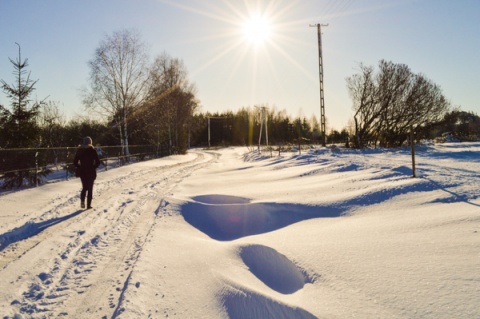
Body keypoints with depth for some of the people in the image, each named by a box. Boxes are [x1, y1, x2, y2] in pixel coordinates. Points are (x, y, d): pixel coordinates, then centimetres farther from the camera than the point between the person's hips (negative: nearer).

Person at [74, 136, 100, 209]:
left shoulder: (79, 150, 3)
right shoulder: (92, 150, -7)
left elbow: (75, 163, 3)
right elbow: (98, 162, -11)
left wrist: (81, 167, 11)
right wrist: (94, 167, 4)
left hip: (82, 172, 3)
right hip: (91, 172, -3)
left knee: (84, 187, 17)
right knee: (90, 188, 5)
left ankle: (82, 200, -5)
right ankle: (89, 204, 4)